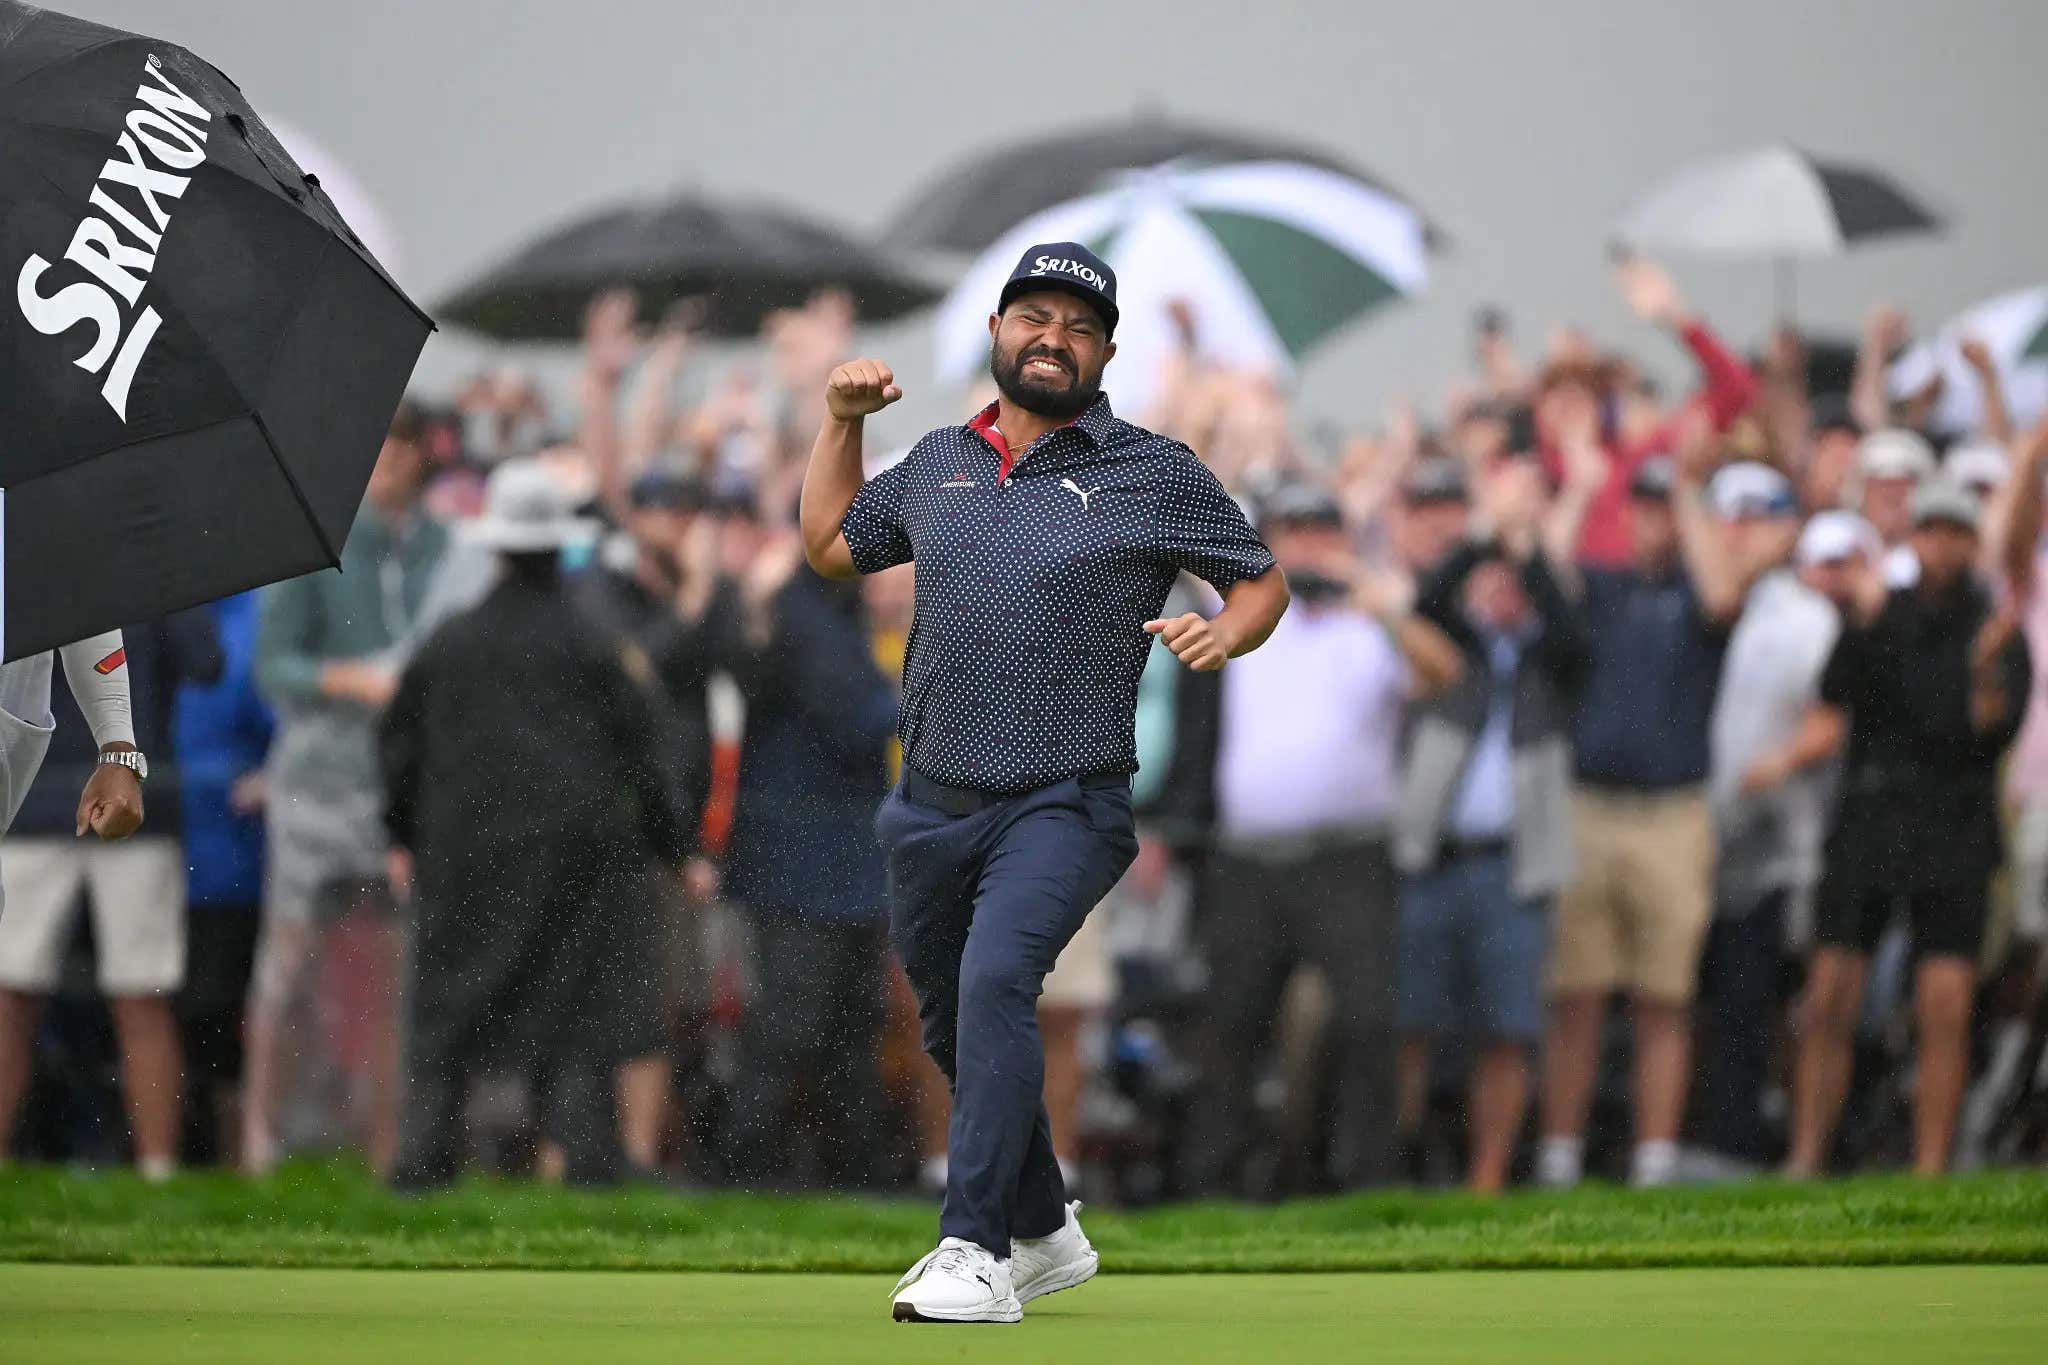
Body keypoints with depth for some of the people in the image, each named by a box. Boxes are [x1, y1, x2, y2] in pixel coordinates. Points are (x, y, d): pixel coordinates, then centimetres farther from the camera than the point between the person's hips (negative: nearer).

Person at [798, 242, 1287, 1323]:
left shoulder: (1155, 474, 1)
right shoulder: (939, 463, 14)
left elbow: (1262, 581, 6)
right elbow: (831, 545, 26)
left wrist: (1226, 633, -15)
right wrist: (841, 421, 16)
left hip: (1063, 806, -6)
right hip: (931, 805, 6)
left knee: (995, 980, -27)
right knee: (953, 1028, 14)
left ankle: (975, 1254, -30)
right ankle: (1045, 1232, 33)